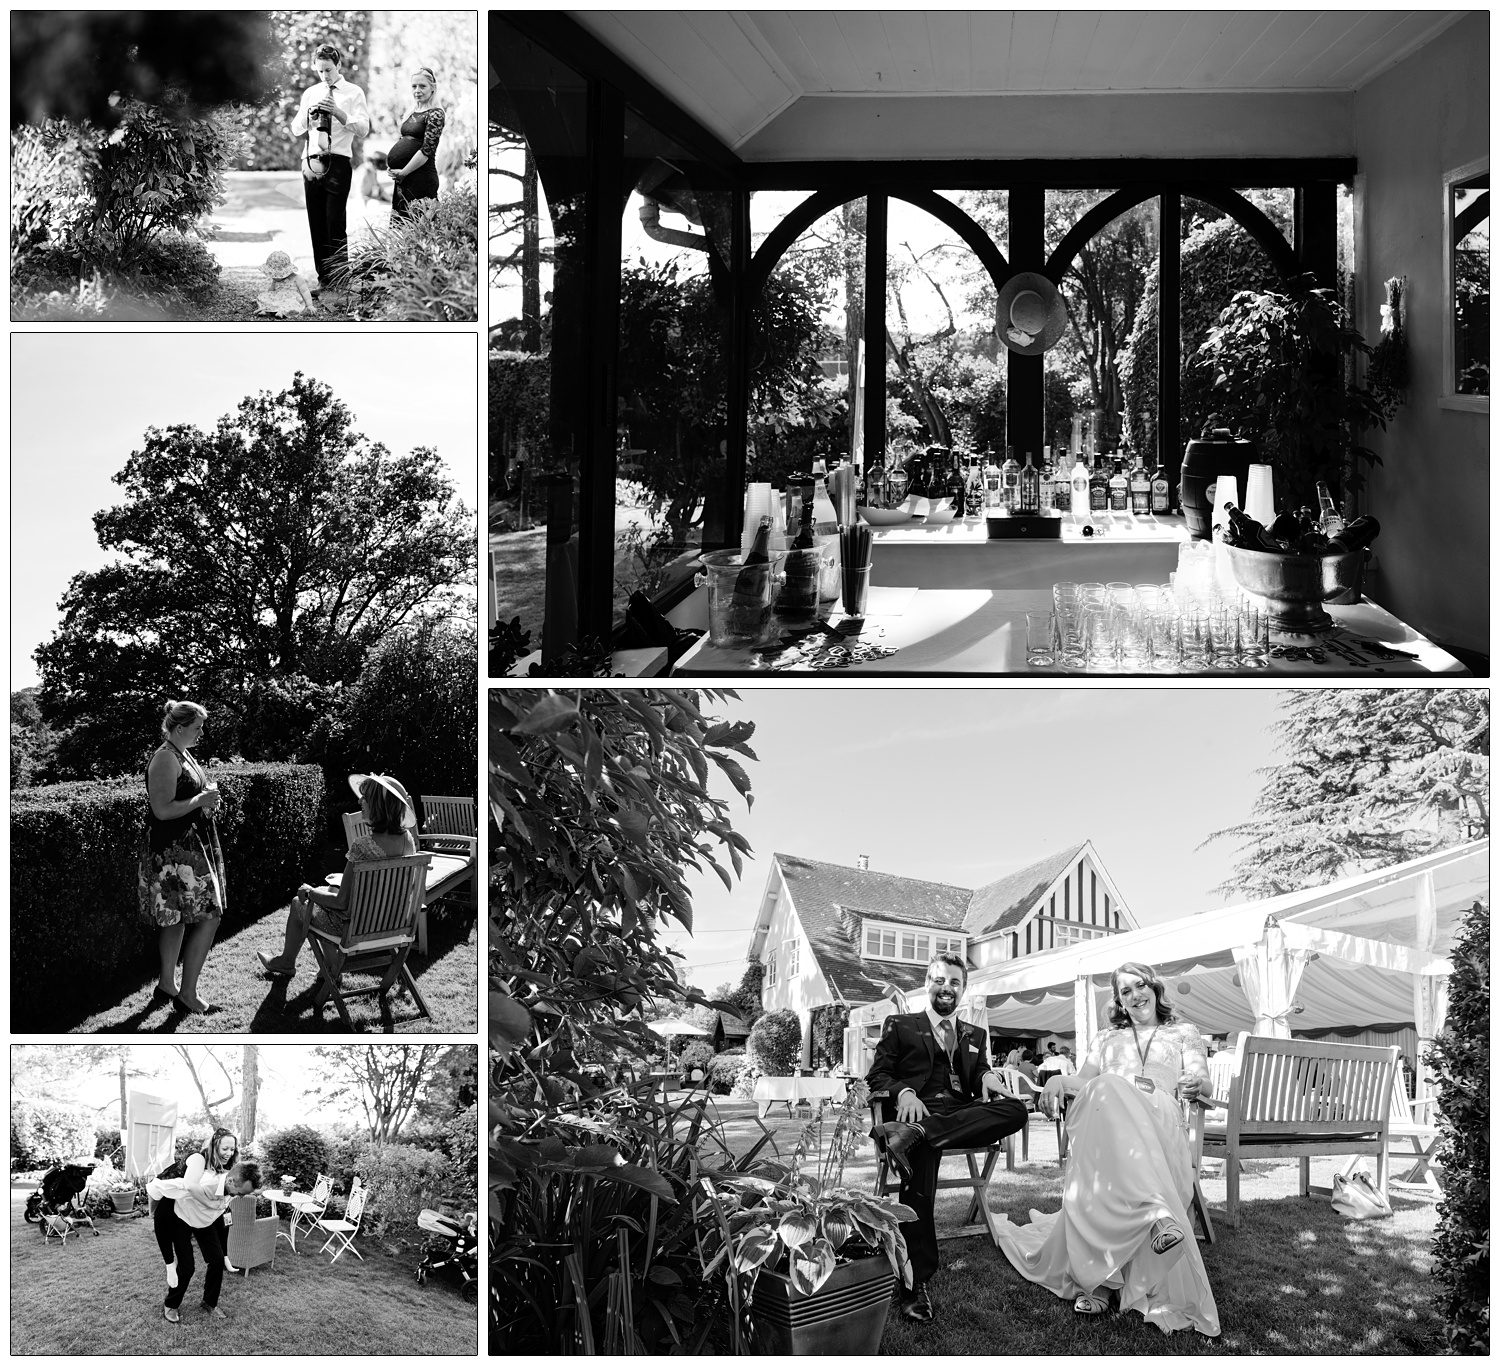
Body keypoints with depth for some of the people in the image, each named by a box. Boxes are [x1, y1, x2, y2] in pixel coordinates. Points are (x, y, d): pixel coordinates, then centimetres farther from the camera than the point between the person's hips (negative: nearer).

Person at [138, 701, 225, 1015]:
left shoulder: (183, 755, 15)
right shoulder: (165, 759, -17)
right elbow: (163, 810, -22)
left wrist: (207, 797, 8)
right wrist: (200, 800, -19)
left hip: (189, 847, 10)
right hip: (175, 851, -10)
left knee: (176, 919, 15)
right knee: (209, 918, -10)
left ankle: (167, 986, 23)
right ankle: (187, 995, -6)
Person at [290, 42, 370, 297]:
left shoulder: (353, 93, 5)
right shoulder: (310, 93, 17)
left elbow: (363, 128, -6)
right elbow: (296, 131, 14)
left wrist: (338, 113, -18)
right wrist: (308, 116, -5)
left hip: (338, 162, -5)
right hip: (312, 161, 5)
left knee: (336, 222, -12)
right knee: (316, 224, 4)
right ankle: (324, 278, 10)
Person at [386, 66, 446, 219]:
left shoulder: (435, 115, -8)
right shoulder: (411, 113, 16)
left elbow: (426, 150, -14)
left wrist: (402, 172, -11)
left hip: (422, 178, -8)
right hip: (403, 180, 8)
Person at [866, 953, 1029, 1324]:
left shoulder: (976, 1035, 30)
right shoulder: (900, 1025, 20)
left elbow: (979, 1073, 18)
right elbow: (877, 1075, 10)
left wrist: (988, 1075, -7)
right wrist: (904, 1092, -11)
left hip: (963, 1115, 4)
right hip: (919, 1109, -3)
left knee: (1015, 1110, -29)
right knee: (918, 1178, -34)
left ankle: (911, 1133, -39)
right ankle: (916, 1285, -35)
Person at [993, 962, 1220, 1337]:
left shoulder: (1184, 1033, 31)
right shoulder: (1107, 1038, 39)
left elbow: (1202, 1085, 15)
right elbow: (1084, 1079, 25)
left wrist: (1197, 1084, -12)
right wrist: (1059, 1080, 0)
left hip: (1160, 1120, -1)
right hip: (1102, 1115, 2)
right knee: (1108, 1091, -41)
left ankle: (1097, 1278, -49)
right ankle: (1157, 1213, -58)